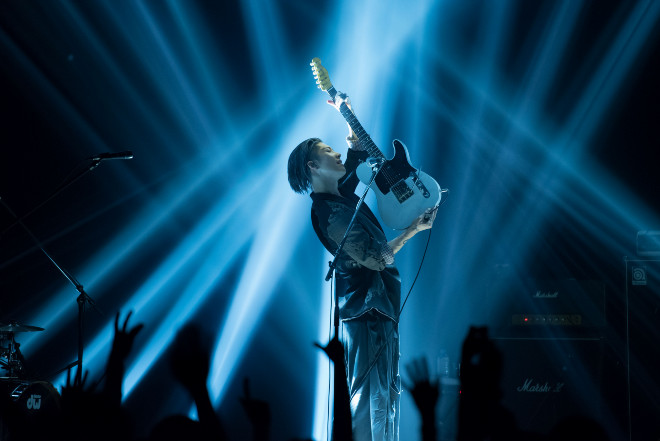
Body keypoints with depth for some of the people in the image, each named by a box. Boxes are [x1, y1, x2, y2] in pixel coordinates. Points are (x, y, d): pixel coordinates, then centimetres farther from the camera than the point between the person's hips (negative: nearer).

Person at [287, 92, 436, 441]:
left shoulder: (341, 194, 13)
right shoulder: (329, 212, -16)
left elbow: (359, 150, 30)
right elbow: (375, 258, -21)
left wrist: (347, 111, 22)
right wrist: (414, 229, -15)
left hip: (380, 305, 10)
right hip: (366, 308, -10)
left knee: (385, 390, 12)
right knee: (370, 397, -12)